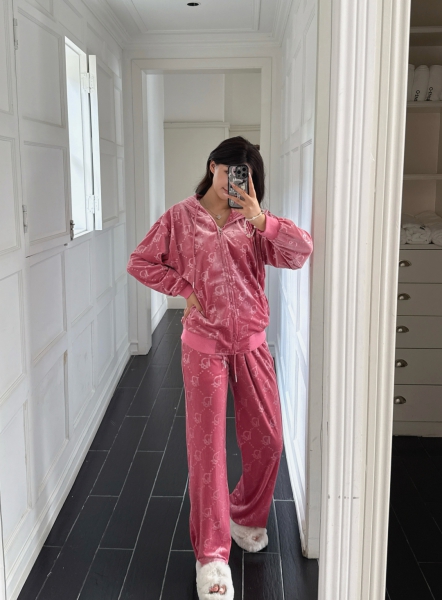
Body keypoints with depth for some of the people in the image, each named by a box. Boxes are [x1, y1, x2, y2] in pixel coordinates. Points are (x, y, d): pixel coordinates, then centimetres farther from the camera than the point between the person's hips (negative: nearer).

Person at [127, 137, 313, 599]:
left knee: (267, 440, 10)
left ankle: (246, 517, 37)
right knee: (206, 445, 0)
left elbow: (300, 253, -9)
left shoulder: (254, 222, 5)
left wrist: (259, 219, -20)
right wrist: (185, 288, -5)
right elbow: (140, 262, 3)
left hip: (252, 344, 3)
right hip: (204, 346, -3)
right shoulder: (180, 218, 1)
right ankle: (211, 555, 11)